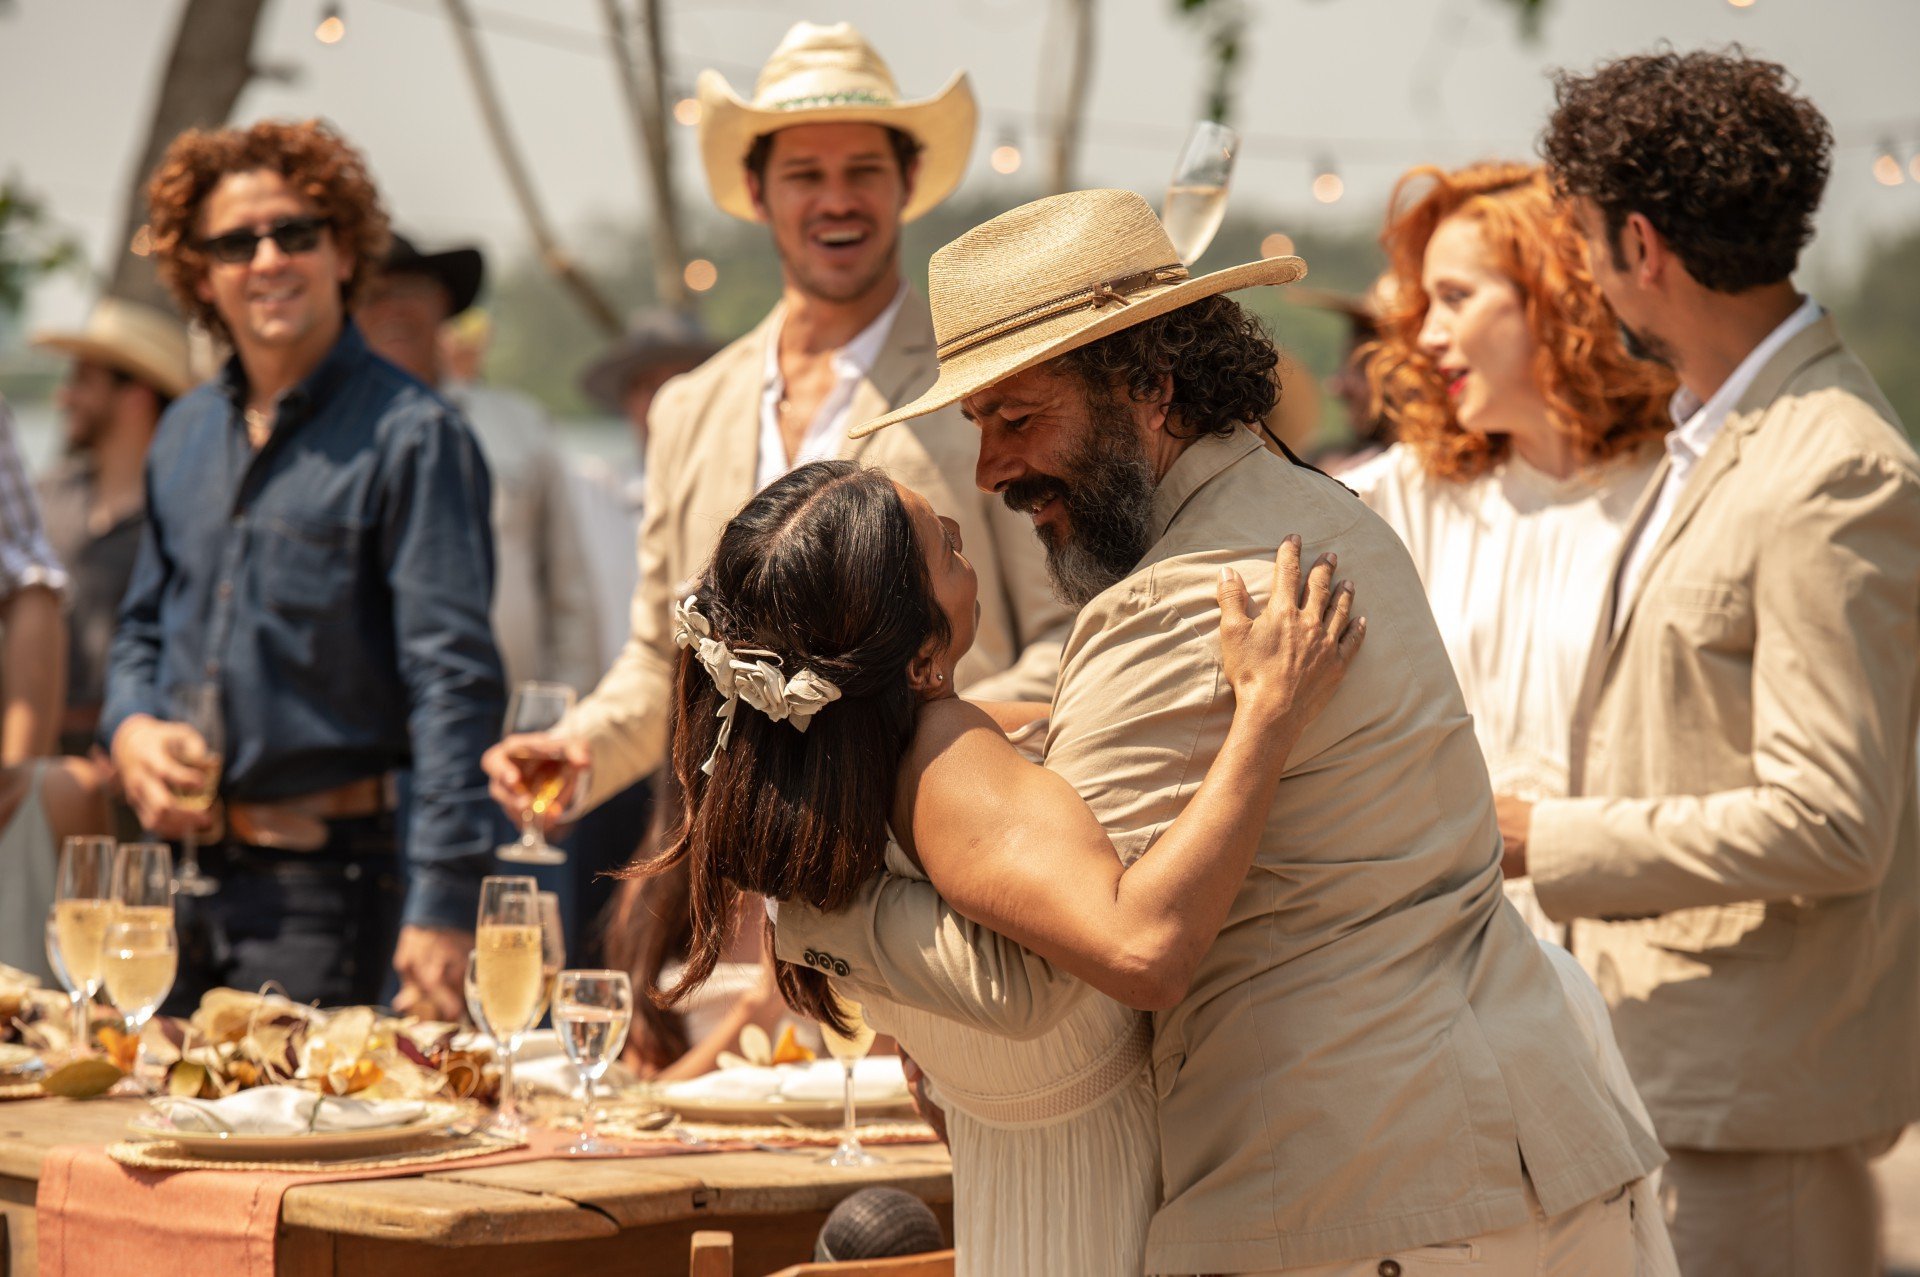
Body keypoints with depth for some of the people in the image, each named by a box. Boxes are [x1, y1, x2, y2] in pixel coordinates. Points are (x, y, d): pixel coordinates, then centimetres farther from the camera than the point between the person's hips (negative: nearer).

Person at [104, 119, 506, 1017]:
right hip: (178, 868, 6)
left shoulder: (409, 436, -8)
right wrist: (130, 725, 2)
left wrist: (442, 904, -22)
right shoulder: (184, 436, 13)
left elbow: (454, 680, -14)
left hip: (326, 883, -6)